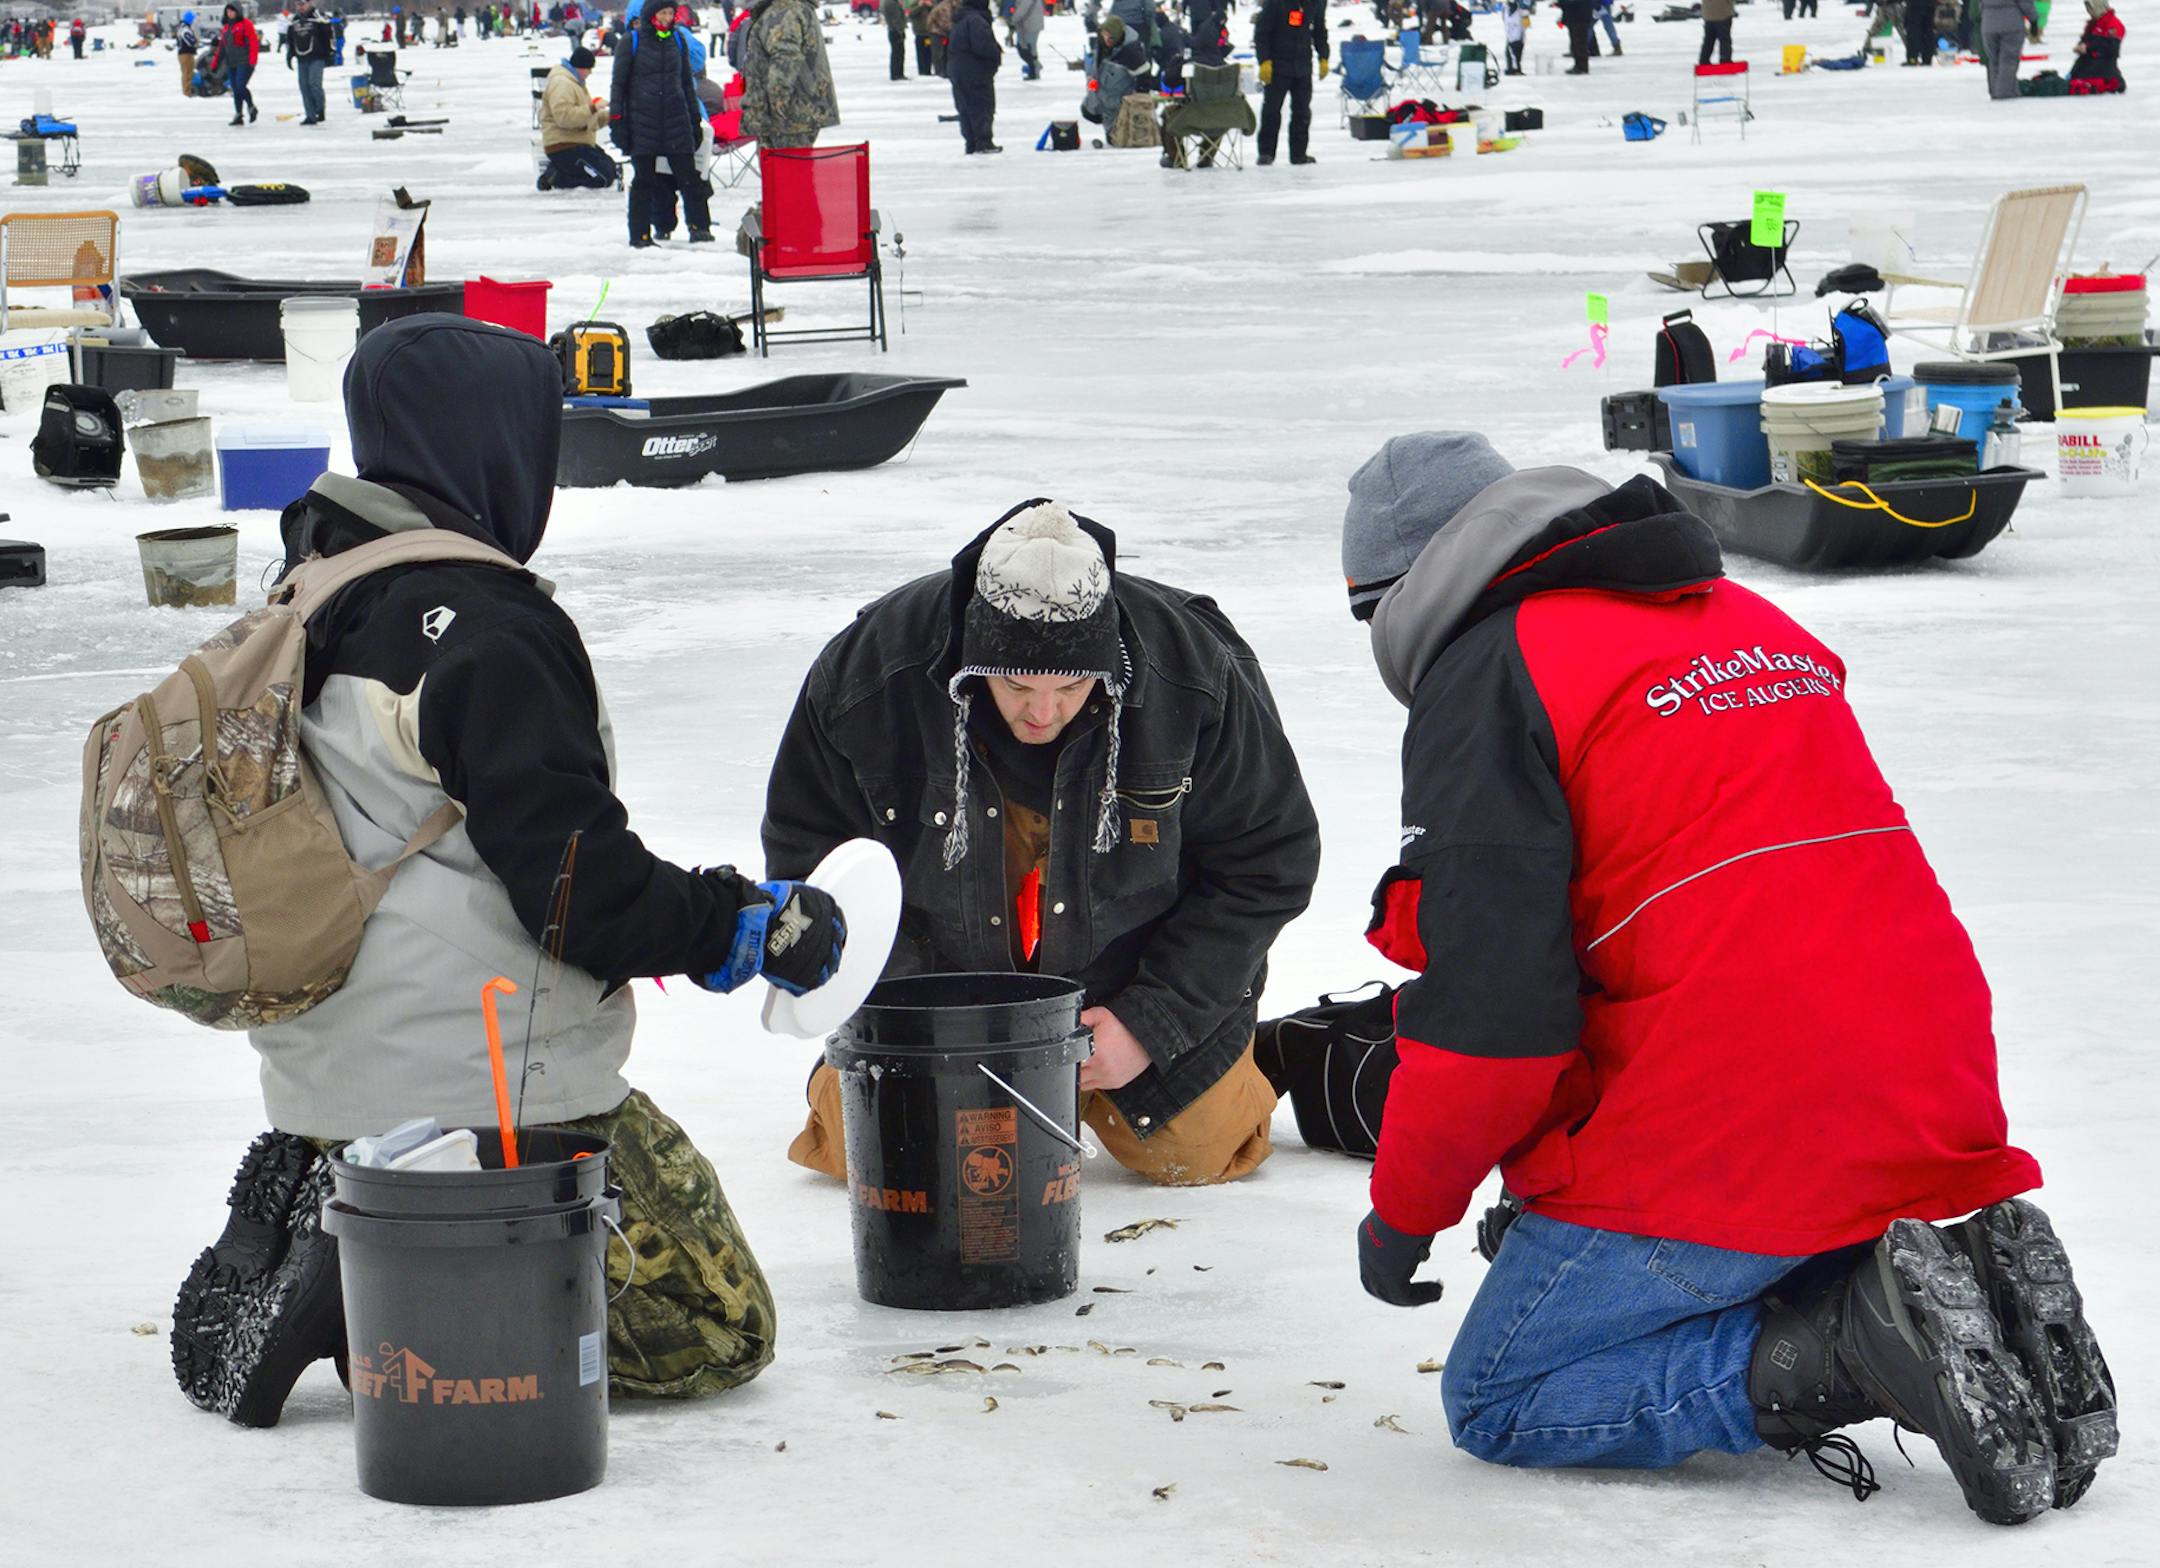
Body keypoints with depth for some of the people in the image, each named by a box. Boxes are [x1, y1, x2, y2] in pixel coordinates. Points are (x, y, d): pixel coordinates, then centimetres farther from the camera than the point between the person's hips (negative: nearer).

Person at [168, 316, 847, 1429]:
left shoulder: (309, 606, 9)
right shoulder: (486, 631, -18)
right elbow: (582, 893, -20)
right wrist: (758, 924, -5)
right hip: (500, 1099, -9)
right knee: (713, 1332, 0)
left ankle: (320, 1221, 5)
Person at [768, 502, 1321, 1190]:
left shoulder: (1196, 681, -26)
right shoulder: (869, 676, -26)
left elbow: (1266, 863, -13)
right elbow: (808, 855, -12)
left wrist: (1151, 1023, -19)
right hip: (936, 972, 0)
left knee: (1197, 1152, -6)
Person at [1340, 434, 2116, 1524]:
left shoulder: (1485, 680, -5)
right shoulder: (1752, 625, 21)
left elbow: (1488, 1006, -12)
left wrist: (1403, 1211, 4)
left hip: (1724, 1147, -8)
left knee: (1496, 1403, 5)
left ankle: (1851, 1348, -14)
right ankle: (1965, 1288, 2)